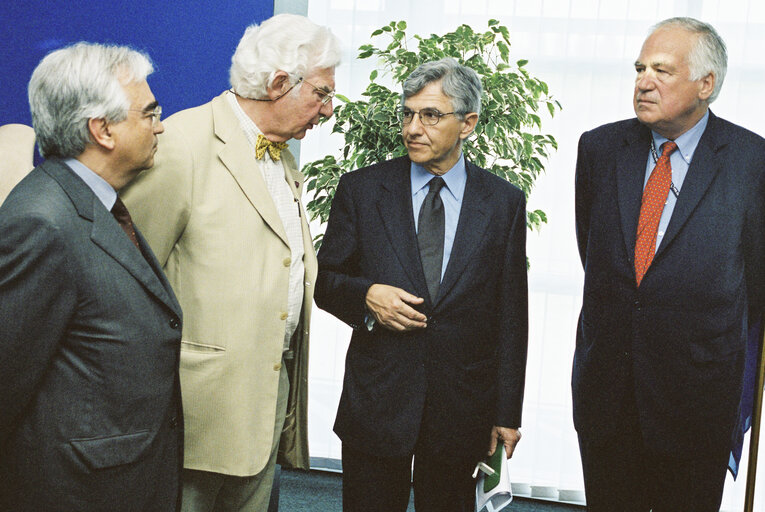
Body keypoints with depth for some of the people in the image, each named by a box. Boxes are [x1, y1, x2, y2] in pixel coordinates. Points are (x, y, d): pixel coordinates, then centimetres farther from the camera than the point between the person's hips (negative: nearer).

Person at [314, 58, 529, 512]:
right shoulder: (361, 189, 1)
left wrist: (507, 413, 2)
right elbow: (325, 279, 7)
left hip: (462, 407, 0)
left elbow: (510, 317, 3)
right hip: (375, 401, 0)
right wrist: (366, 295, -16)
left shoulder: (504, 203, 2)